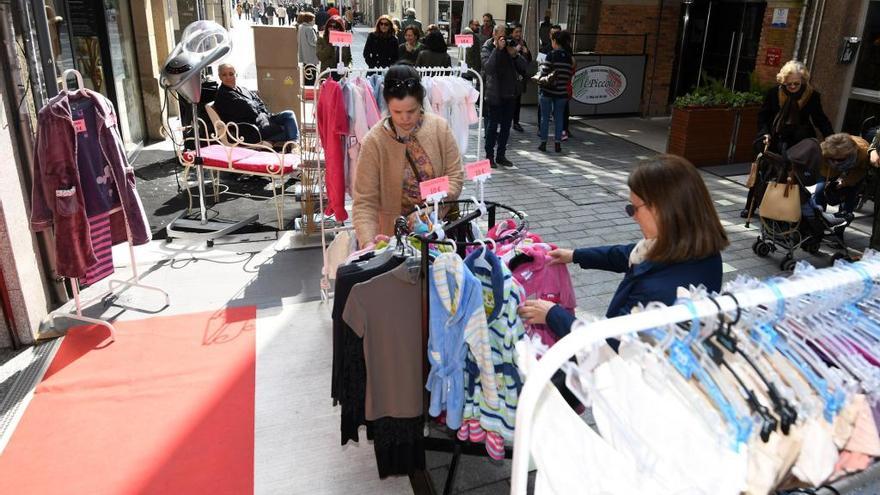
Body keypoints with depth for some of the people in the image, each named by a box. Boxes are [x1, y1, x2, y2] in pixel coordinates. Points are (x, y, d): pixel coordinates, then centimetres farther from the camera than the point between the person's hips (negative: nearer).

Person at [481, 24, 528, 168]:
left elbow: (524, 67, 3)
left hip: (510, 93, 5)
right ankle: (489, 155, 8)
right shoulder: (487, 49, -3)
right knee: (493, 125, -1)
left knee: (506, 125, 9)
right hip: (495, 93, -5)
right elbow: (488, 67, -23)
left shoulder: (510, 47, 10)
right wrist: (498, 49, -23)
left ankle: (501, 155, 18)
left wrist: (515, 55, -12)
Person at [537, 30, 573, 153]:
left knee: (545, 117, 6)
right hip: (561, 92, 4)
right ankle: (558, 144, 12)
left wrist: (540, 88, -1)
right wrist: (565, 84, 15)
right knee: (559, 118, 10)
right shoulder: (569, 56, 4)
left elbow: (544, 72, -12)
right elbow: (569, 74, 6)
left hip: (547, 91, -4)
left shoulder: (552, 54, -11)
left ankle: (543, 143, 9)